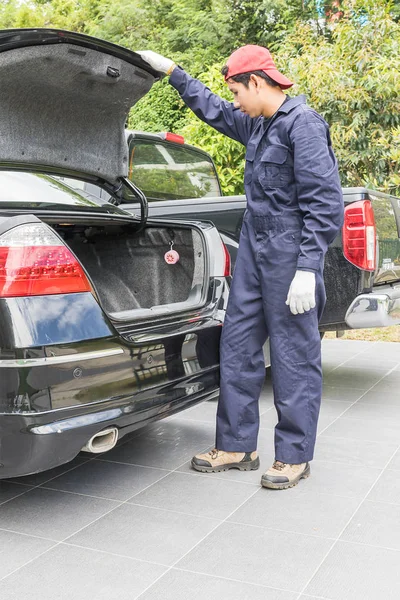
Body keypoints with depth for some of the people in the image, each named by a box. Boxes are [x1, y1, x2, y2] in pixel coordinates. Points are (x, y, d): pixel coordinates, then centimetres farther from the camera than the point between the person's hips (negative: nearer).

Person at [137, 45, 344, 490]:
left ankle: (294, 457, 12)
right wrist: (171, 72, 35)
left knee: (294, 356, -1)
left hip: (290, 255, -9)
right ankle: (237, 446, 20)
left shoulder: (303, 123, -12)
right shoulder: (257, 124, 14)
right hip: (254, 251, 9)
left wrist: (307, 268, -21)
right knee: (238, 347, 9)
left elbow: (325, 203, -17)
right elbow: (214, 111, 33)